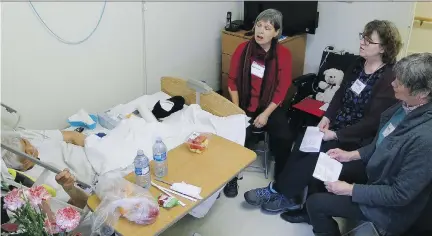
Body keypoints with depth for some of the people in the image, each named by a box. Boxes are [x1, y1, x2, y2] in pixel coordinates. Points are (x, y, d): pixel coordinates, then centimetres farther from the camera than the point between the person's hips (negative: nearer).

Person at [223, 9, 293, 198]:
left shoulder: (284, 54, -6)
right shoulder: (243, 49, -4)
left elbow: (281, 89, -6)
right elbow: (233, 81, 0)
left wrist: (266, 114, -14)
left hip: (270, 106, 1)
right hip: (245, 105, 0)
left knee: (282, 137, -21)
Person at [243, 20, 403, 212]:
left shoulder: (389, 80, -18)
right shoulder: (358, 63, 4)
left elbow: (372, 122, -19)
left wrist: (336, 135, -21)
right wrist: (327, 118, -5)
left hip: (358, 138, -7)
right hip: (336, 124, 7)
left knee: (314, 154, -20)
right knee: (302, 144, -15)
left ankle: (276, 190, -2)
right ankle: (290, 196, -5)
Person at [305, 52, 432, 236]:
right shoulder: (407, 105, -11)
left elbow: (400, 195, -26)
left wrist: (349, 190, -21)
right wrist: (352, 155, 0)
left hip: (389, 204, -7)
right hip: (375, 171, 7)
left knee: (315, 202, -6)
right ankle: (314, 214, 32)